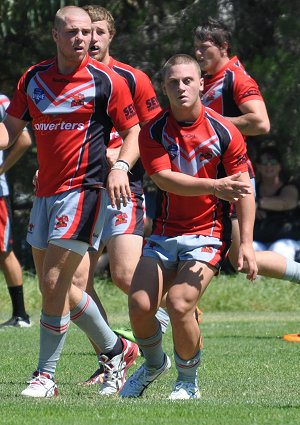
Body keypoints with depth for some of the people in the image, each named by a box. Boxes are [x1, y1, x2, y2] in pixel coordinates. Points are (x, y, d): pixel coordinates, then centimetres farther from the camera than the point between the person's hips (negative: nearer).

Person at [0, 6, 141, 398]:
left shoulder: (106, 82, -6)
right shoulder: (33, 79, 8)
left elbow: (134, 132, -1)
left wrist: (121, 166, -18)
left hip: (83, 189, -6)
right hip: (45, 192, 6)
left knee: (53, 284, -12)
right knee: (56, 287, 11)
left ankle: (46, 376, -3)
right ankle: (115, 349, 28)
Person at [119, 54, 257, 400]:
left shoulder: (224, 131, -6)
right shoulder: (153, 131, -2)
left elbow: (243, 189, -3)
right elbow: (164, 177, -16)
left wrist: (246, 242, -11)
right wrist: (213, 185, -29)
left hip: (208, 233, -3)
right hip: (164, 232, 3)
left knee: (179, 305, -21)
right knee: (139, 306, -9)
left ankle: (188, 382, 3)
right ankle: (154, 364, 24)